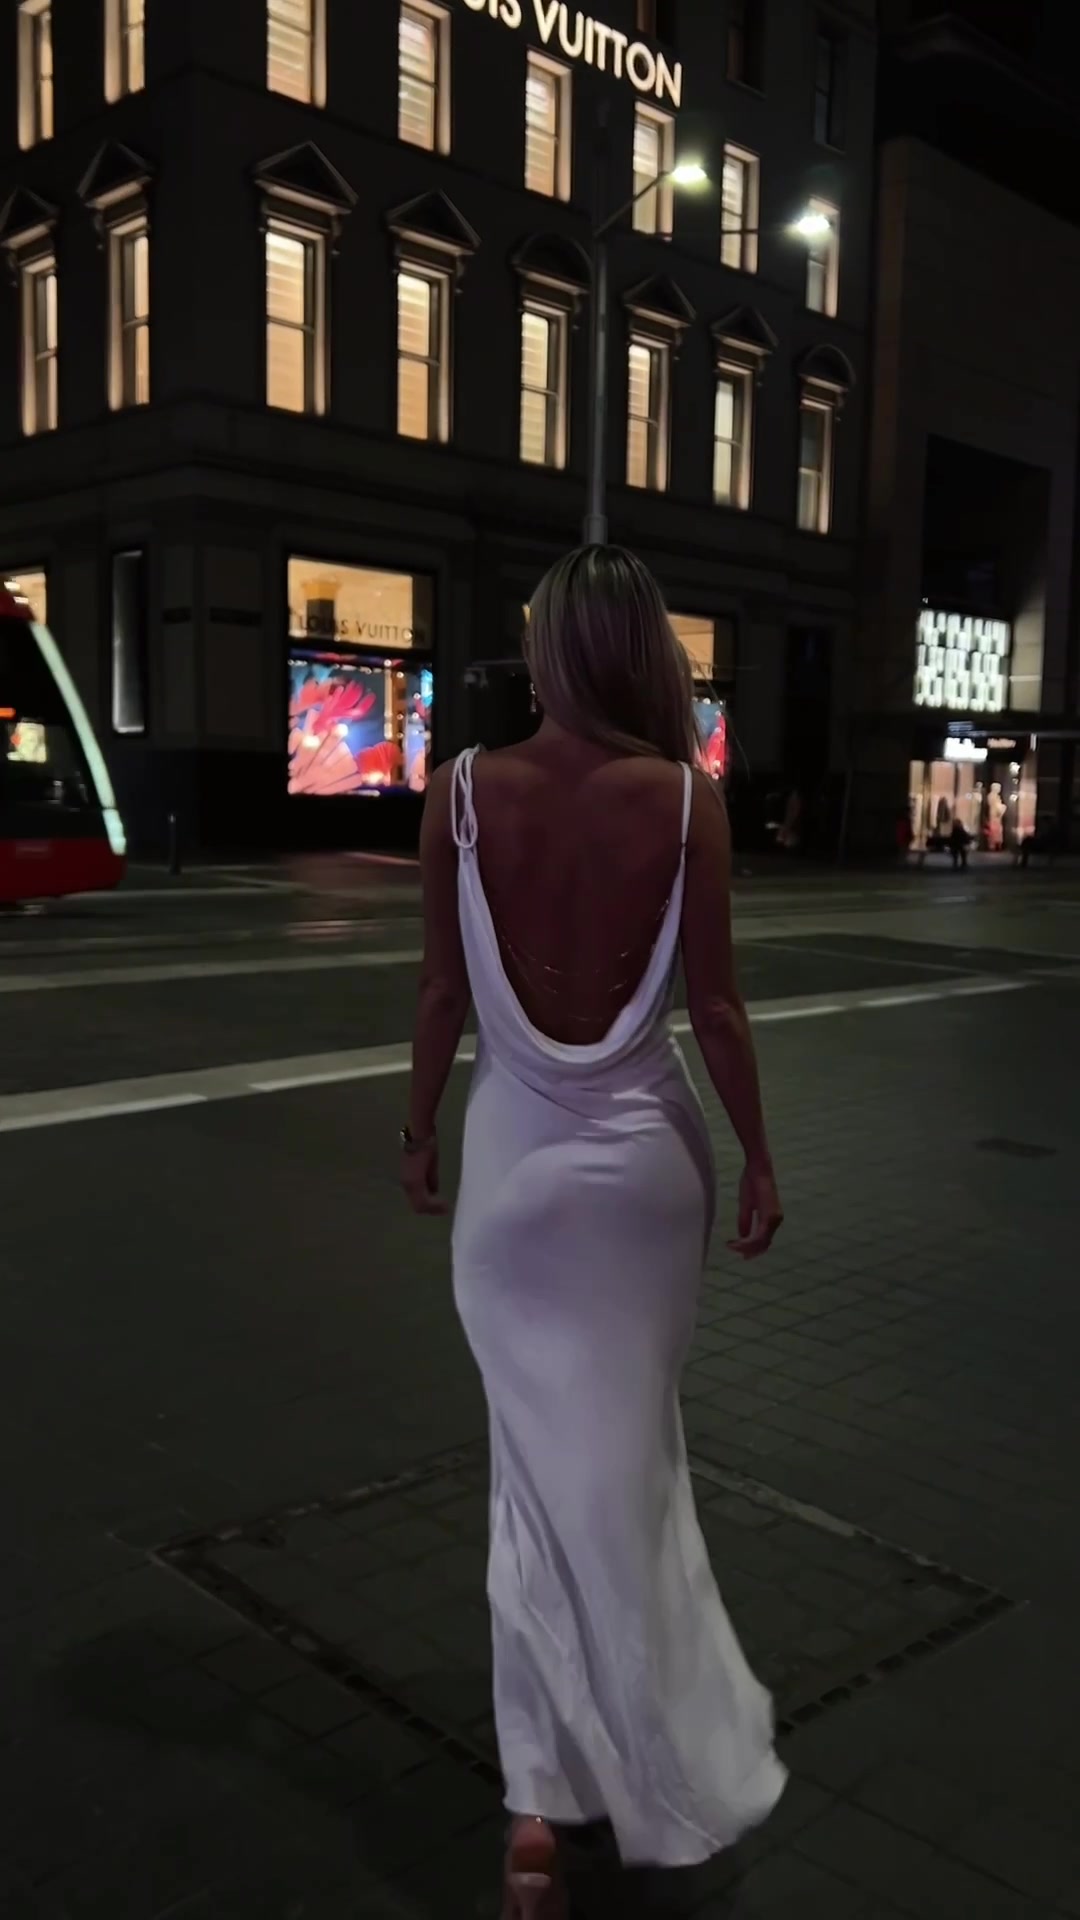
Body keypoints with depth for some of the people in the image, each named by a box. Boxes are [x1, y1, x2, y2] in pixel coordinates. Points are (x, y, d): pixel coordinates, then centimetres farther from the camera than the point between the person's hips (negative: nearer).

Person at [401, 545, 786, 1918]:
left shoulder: (463, 792, -8)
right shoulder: (684, 799, -10)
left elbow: (443, 994, -3)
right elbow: (714, 1005, -8)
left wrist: (419, 1130, 11)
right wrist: (759, 1158, 4)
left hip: (517, 1146, 0)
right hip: (645, 1142, 1)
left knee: (545, 1456, 11)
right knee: (634, 1440, 20)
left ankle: (542, 1797, 11)